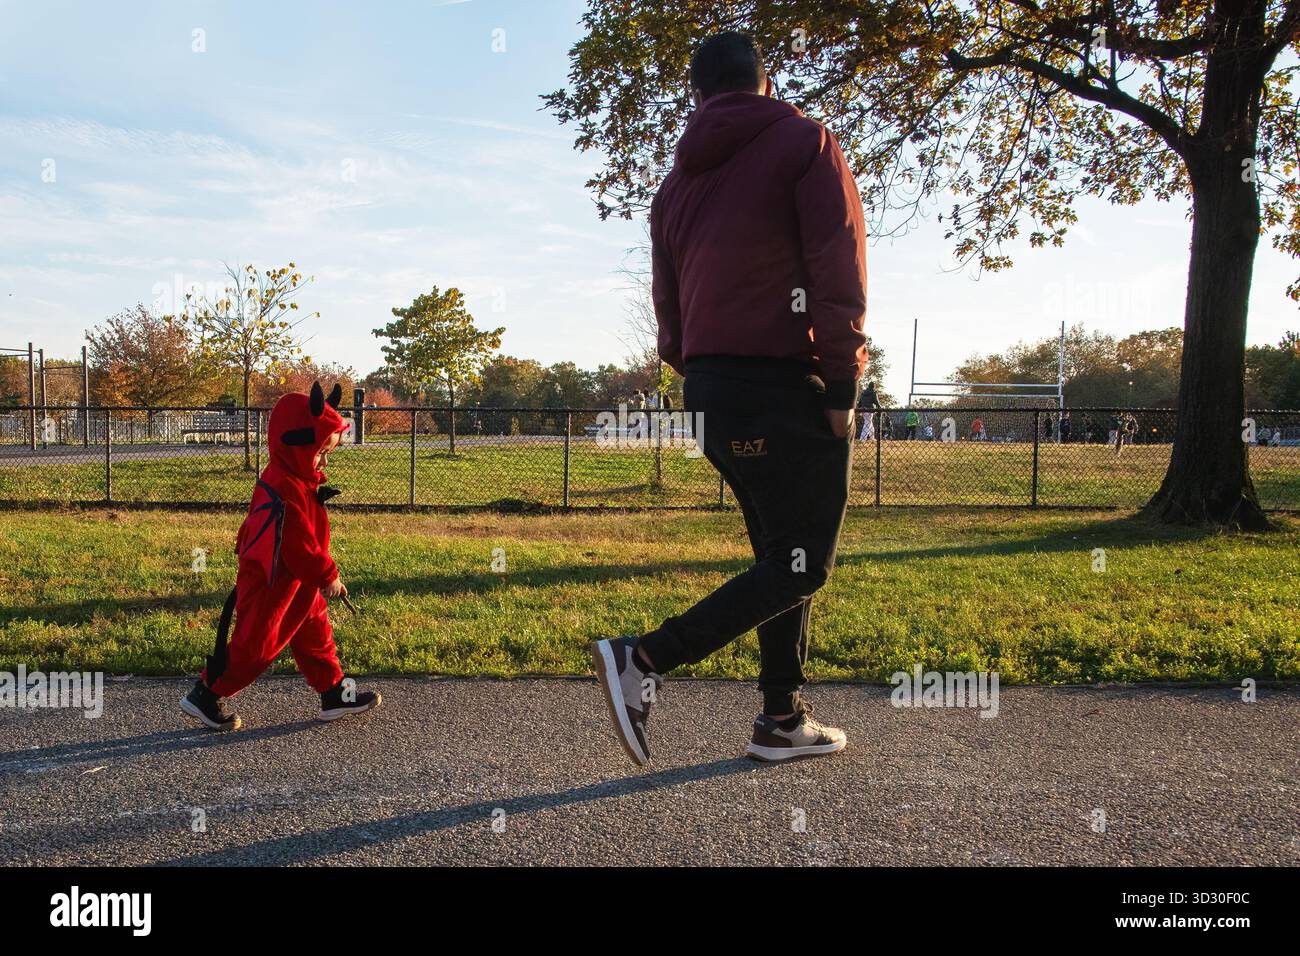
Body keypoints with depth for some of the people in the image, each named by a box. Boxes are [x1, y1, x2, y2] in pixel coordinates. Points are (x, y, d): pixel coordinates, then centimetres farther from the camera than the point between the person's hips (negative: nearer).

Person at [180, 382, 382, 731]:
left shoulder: (300, 480, 6)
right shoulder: (283, 494, -27)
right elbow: (299, 549, -25)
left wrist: (325, 574, 13)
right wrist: (328, 576, -13)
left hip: (299, 584, 10)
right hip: (270, 586, -10)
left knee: (315, 634, 14)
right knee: (256, 644, 2)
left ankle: (335, 694, 24)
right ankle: (205, 696, 17)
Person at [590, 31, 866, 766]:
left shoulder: (678, 182, 17)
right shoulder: (806, 144, -1)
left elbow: (669, 304, 15)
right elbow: (840, 271, -12)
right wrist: (842, 384, -12)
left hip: (714, 394, 7)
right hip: (791, 388, -7)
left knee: (783, 555, 15)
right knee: (802, 565, -2)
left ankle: (784, 719, 16)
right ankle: (646, 658, -12)